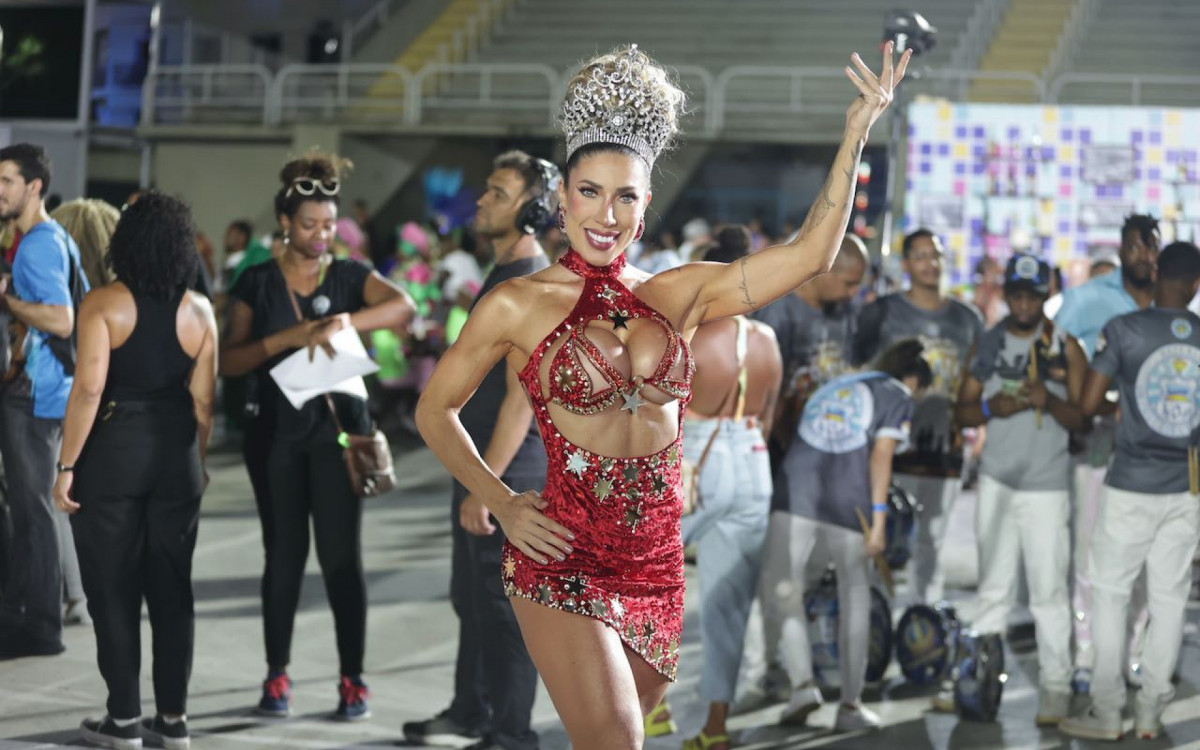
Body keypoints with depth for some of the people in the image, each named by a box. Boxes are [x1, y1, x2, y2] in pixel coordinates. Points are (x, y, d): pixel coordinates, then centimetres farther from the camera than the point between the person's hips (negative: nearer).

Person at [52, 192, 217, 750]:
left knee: (113, 588, 5)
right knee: (172, 587, 11)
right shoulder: (199, 310, 2)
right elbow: (203, 400, 3)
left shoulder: (104, 304, -10)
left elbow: (88, 389, -16)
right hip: (176, 457, 4)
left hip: (111, 454, -4)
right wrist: (202, 464, 15)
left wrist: (67, 466, -11)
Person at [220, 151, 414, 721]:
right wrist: (287, 338, -18)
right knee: (284, 553, 6)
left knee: (341, 555, -3)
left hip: (337, 431, -1)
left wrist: (346, 322, -33)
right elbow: (230, 360, -3)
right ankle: (277, 677, 14)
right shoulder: (258, 283, 4)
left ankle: (352, 680, 2)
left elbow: (403, 306, -17)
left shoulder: (350, 277, 2)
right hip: (278, 433, 1)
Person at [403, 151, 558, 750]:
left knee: (505, 605, -2)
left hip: (508, 473, -10)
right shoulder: (502, 274, 14)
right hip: (481, 462, 10)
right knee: (472, 597, 19)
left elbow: (521, 398, -22)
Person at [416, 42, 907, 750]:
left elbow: (810, 254, -2)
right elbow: (437, 410, 8)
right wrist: (500, 501, -2)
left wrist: (856, 134, -7)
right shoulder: (518, 305, -2)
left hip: (659, 561, 4)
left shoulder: (678, 294, 6)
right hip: (563, 557, -4)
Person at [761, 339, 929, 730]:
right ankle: (850, 704, 15)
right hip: (848, 501, -2)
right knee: (854, 598, 11)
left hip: (795, 491, 2)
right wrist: (878, 518, -6)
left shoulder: (833, 386, 30)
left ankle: (802, 683, -13)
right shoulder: (897, 397, 14)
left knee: (781, 588, 5)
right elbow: (881, 455, -1)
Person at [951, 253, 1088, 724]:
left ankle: (1056, 686, -1)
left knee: (1048, 591, -5)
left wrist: (1050, 402, -23)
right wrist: (991, 408, -12)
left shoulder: (1065, 347, -1)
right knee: (992, 588, 9)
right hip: (996, 482, 3)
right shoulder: (987, 344, 8)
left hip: (1046, 487, -3)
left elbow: (1082, 419, -4)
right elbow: (962, 411, 8)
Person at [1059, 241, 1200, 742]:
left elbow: (1088, 404, -9)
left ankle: (1106, 713, 7)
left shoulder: (1124, 329, -10)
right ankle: (1150, 711, 13)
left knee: (1110, 594, 7)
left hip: (1131, 486, -3)